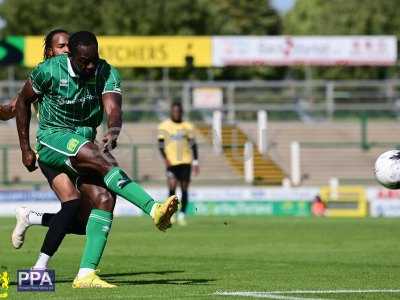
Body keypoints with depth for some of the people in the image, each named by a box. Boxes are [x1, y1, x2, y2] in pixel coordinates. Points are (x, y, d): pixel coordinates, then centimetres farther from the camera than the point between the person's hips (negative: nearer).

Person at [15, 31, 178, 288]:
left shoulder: (107, 74, -6)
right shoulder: (50, 71, -11)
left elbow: (113, 110, -21)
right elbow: (23, 101, 4)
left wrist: (113, 132, -45)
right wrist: (25, 148, 4)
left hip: (85, 142, 5)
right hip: (52, 139, -5)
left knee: (105, 197, -17)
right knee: (101, 158, -32)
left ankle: (86, 274, -19)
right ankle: (154, 209, -47)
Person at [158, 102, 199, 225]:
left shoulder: (187, 127, 8)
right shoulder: (164, 126, 4)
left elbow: (193, 145, 9)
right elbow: (161, 144, 2)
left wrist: (195, 162, 3)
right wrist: (165, 159, -11)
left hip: (185, 161, 2)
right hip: (171, 162, -2)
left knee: (184, 189, -1)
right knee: (172, 186, -13)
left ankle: (182, 215, 6)